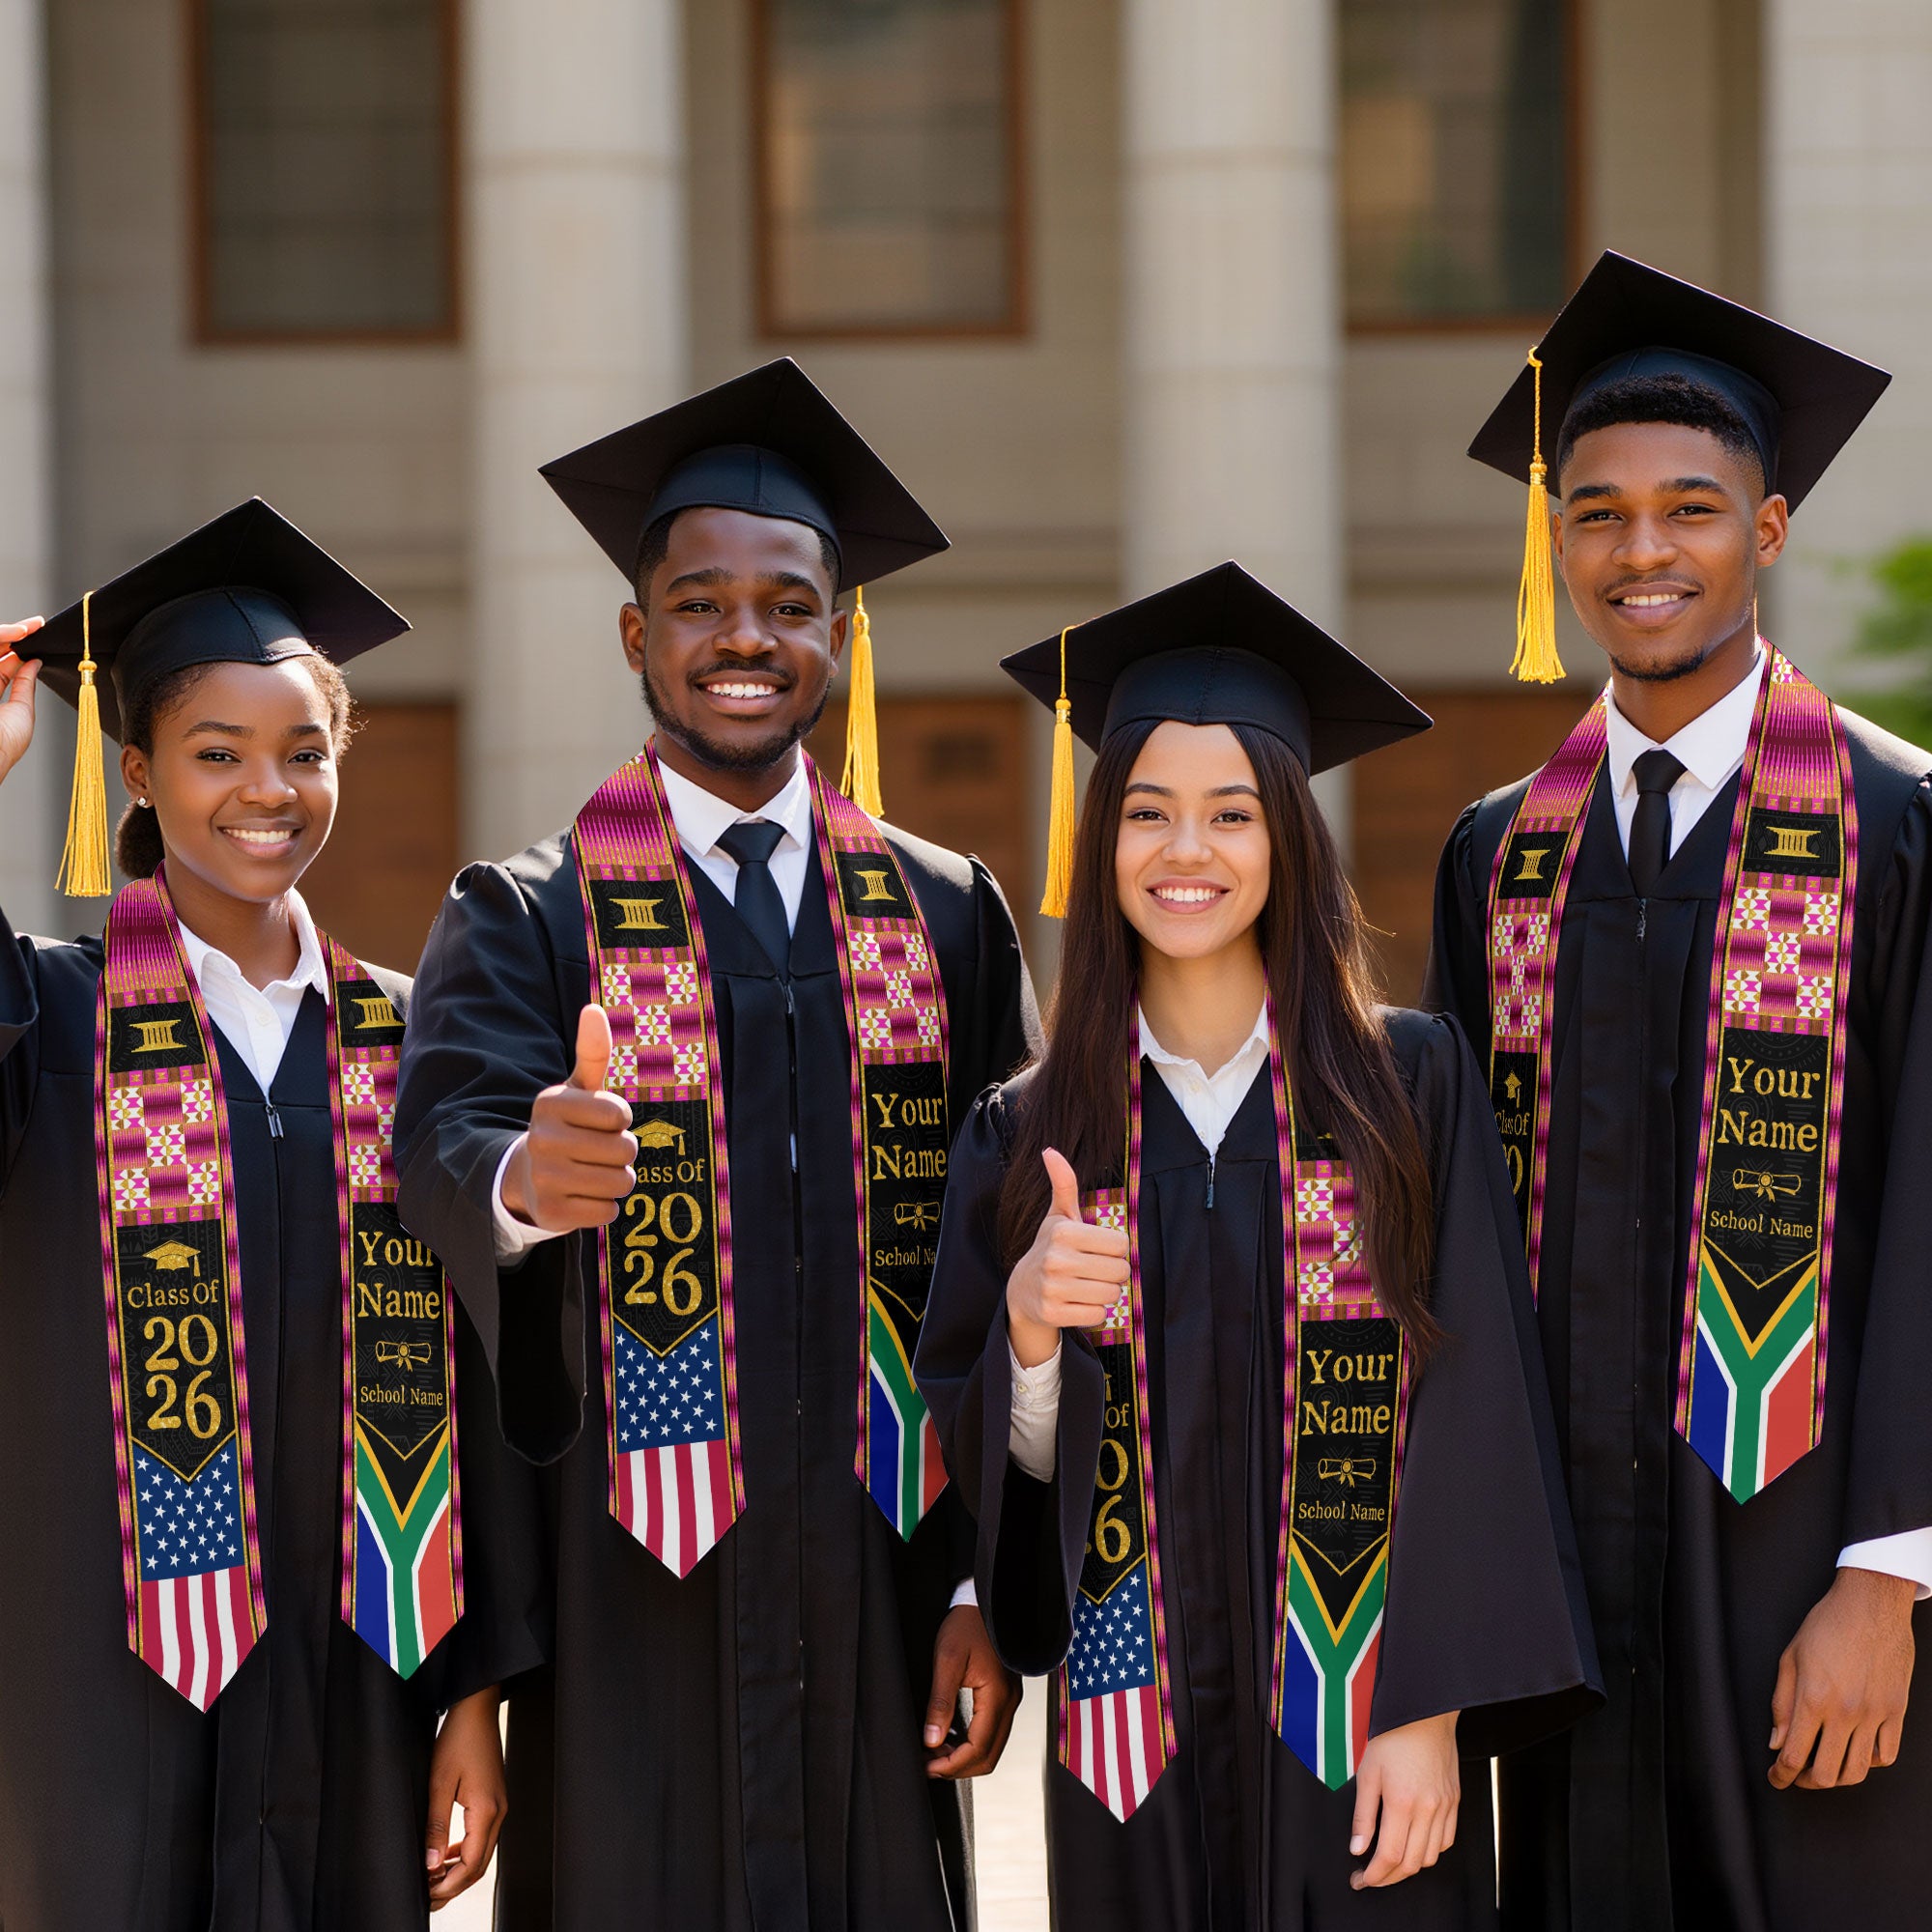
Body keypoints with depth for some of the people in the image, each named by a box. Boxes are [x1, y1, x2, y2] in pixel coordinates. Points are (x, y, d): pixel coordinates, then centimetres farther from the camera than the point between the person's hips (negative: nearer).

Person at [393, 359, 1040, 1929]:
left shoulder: (948, 919, 8)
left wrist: (989, 1581, 0)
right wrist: (520, 1175, -41)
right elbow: (443, 1134, -18)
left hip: (874, 1594, 2)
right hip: (628, 1606, -2)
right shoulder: (529, 923, 2)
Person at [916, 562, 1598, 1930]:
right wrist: (1028, 1329, -16)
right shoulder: (1028, 1135, 5)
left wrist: (1430, 1714, -12)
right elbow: (998, 1462, 5)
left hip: (1362, 1721, -2)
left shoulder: (1410, 1086, -1)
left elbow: (1470, 1413, -5)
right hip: (1139, 1733, 2)